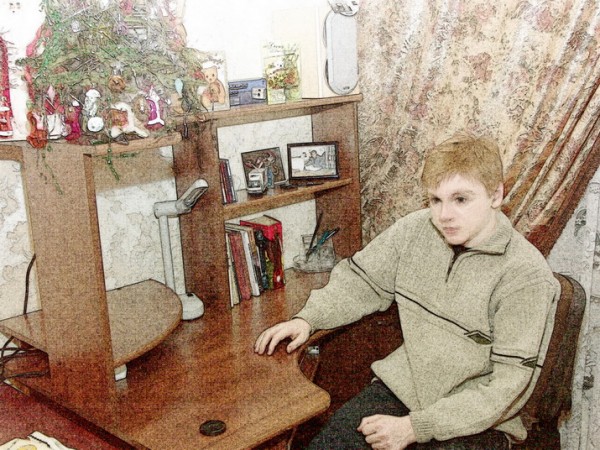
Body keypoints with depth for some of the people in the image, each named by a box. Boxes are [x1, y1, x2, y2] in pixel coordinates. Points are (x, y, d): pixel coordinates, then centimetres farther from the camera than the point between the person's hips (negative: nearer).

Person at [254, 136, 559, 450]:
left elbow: (510, 385, -18)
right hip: (403, 385, 4)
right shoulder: (415, 229, -4)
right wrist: (307, 319, -5)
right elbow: (361, 282, 12)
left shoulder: (526, 274, -18)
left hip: (478, 422, -3)